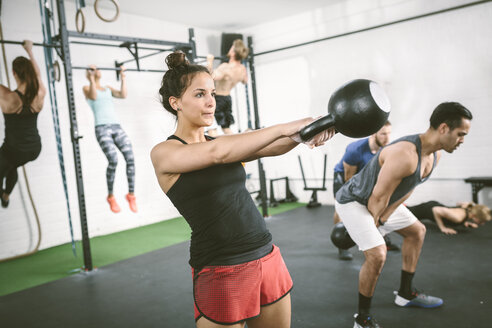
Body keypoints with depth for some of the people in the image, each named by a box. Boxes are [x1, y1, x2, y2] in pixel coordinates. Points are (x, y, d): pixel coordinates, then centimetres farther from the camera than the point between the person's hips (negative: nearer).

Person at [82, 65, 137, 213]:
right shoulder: (87, 88, 13)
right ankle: (111, 197, -5)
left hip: (117, 126, 5)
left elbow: (123, 95, 9)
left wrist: (123, 77, 12)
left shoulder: (108, 88, 26)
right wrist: (91, 78, -7)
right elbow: (93, 96, -10)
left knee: (130, 158, -13)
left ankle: (131, 195, 0)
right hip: (102, 128, -5)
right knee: (113, 160, -23)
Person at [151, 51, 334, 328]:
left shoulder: (221, 141, 12)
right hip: (222, 272, -6)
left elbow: (269, 147, -4)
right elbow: (216, 152, -24)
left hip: (268, 257, 6)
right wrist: (285, 127, -23)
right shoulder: (164, 153, -6)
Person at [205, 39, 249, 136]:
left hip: (216, 98, -7)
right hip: (227, 98, 7)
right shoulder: (242, 69, -4)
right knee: (226, 128, 20)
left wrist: (209, 62, -34)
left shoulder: (226, 67, -28)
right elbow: (245, 80, 18)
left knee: (212, 129, -5)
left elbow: (212, 77, -45)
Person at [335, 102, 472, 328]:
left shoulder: (435, 154, -4)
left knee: (417, 231, 20)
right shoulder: (405, 155, -35)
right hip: (353, 201, -10)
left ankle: (405, 294, 34)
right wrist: (373, 225, -9)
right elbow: (378, 198, -27)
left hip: (381, 203, 10)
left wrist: (383, 218, -1)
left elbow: (407, 189, 4)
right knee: (377, 254, -24)